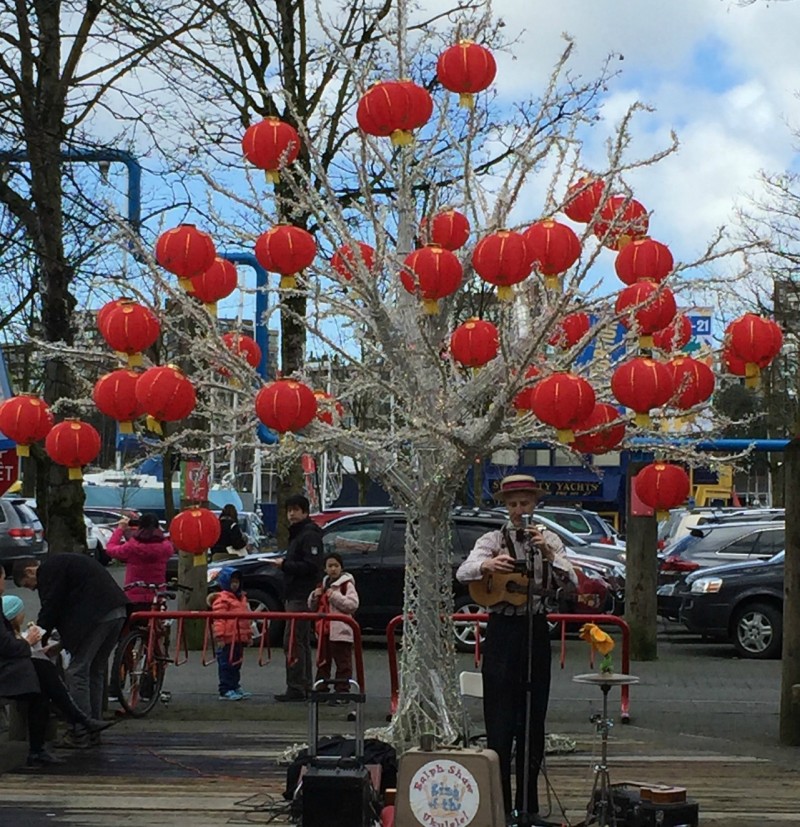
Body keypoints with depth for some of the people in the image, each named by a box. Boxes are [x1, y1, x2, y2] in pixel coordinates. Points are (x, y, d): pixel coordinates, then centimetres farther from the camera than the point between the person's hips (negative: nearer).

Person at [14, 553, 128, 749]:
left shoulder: (47, 571, -2)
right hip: (117, 612, 10)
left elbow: (50, 609, -4)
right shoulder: (61, 563, 28)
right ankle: (92, 731, 20)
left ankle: (80, 735, -2)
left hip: (96, 616, -10)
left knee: (77, 672, -3)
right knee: (95, 671, 16)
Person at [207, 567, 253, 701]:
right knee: (226, 665, -5)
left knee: (236, 664, 15)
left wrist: (249, 634, 22)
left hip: (239, 639, 9)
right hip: (227, 639, -9)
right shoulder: (222, 599, -10)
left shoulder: (242, 598, 18)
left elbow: (246, 618, 24)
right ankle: (225, 691, -3)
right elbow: (219, 620, -16)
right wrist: (219, 637, -22)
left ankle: (235, 687, 24)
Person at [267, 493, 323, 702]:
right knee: (301, 642, 12)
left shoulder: (310, 535, -10)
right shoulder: (296, 534, 21)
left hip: (302, 597, -11)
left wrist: (285, 565, -16)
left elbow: (311, 566, -20)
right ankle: (304, 686, 15)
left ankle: (296, 688, -12)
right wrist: (284, 564, 11)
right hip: (295, 596, 11)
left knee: (292, 641, -12)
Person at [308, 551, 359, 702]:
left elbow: (353, 604, -17)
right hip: (324, 631, 7)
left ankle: (342, 692, -1)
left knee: (343, 664, -3)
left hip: (340, 632, -7)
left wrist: (335, 596, -21)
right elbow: (312, 607, 22)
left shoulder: (347, 584, -5)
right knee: (323, 663, 12)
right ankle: (320, 690, 19)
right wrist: (314, 596, 1)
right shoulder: (323, 584, 17)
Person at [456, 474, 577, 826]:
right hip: (502, 629, -2)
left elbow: (571, 584, -5)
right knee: (499, 723, -3)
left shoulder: (550, 541, 7)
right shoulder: (493, 540, 2)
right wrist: (488, 565, -38)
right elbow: (463, 572, -16)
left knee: (533, 722, 7)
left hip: (536, 630, 2)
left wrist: (549, 555, -21)